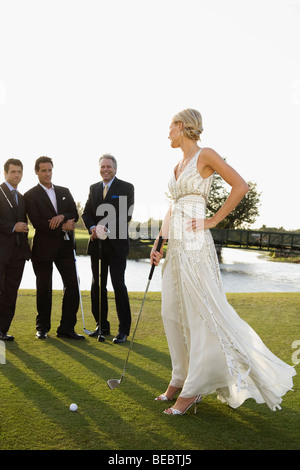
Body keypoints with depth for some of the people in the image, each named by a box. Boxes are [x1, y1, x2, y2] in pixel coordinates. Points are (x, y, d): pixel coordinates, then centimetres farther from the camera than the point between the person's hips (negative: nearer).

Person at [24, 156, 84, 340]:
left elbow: (75, 215, 6)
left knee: (73, 286, -1)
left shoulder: (64, 192, 13)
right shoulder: (31, 195, -2)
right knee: (44, 289, 6)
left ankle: (66, 328, 9)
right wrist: (62, 227, -13)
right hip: (44, 247, -4)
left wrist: (62, 217, -14)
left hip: (65, 246, 4)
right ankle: (42, 327, 22)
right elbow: (37, 223, -11)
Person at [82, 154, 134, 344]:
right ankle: (102, 326, 21)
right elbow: (86, 213, 10)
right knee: (97, 286, 9)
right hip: (97, 244, 5)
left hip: (116, 244, -5)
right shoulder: (94, 188, 15)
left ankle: (124, 329, 3)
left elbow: (126, 215, -10)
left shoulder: (126, 188, 0)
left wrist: (107, 228, -20)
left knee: (118, 285, -5)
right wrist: (92, 228, -11)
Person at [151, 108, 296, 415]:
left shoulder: (205, 156, -4)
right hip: (175, 243, 9)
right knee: (172, 312, 9)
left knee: (200, 312, -3)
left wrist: (214, 220, -8)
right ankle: (180, 378, 22)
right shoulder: (178, 165, 18)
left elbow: (240, 186, -10)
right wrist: (158, 243, 10)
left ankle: (192, 389, 5)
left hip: (195, 243, -9)